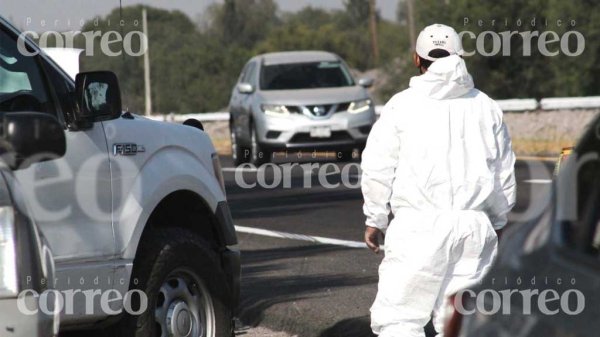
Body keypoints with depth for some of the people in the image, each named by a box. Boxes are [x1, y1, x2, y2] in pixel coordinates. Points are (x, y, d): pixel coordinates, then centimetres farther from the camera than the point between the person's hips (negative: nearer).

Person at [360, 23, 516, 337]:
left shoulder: (402, 105, 0)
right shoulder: (486, 107, 11)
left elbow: (377, 168, 1)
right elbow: (505, 173, 16)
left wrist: (375, 220, 13)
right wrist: (497, 223, 29)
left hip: (419, 225, -4)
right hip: (475, 227, 4)